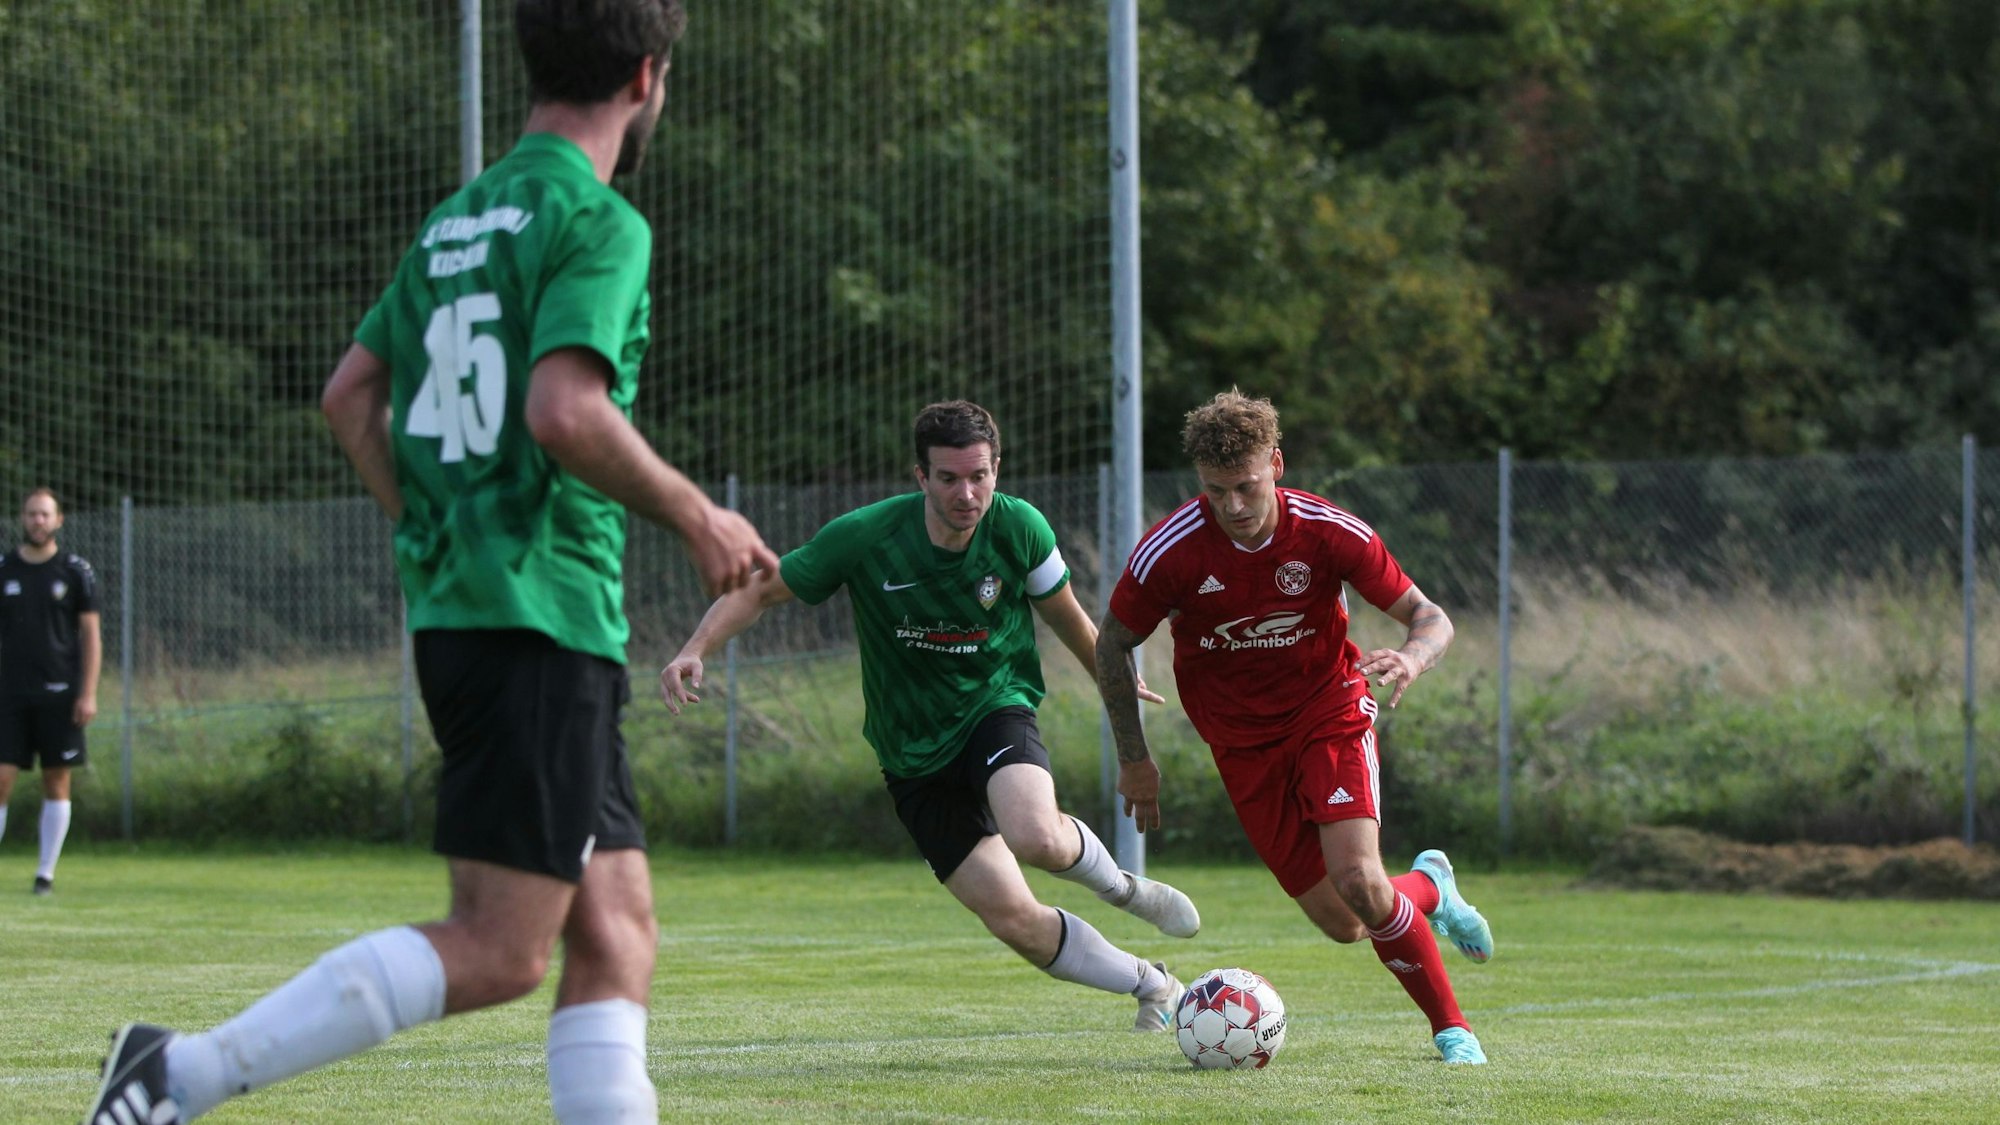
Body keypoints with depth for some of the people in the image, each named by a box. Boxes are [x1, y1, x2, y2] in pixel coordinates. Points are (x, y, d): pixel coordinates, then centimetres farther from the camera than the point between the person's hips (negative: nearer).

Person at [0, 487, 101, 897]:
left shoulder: (75, 571, 2)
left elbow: (91, 635, 2)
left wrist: (88, 694, -6)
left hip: (59, 694, -1)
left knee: (56, 782, 1)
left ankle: (46, 872, 7)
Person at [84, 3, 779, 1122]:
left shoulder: (457, 220, 17)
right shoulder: (597, 221, -10)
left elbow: (352, 394, 20)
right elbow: (565, 411, -22)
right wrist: (696, 516, -10)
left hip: (454, 608, 9)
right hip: (543, 620, -9)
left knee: (616, 937, 8)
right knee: (500, 950, -9)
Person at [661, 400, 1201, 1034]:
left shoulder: (1018, 528, -14)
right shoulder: (864, 537, -18)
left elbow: (1065, 616, 6)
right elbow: (761, 592, -7)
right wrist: (696, 650, -23)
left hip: (996, 707, -1)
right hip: (914, 756, 1)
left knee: (1037, 837, -35)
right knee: (1014, 920, -7)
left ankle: (1121, 887, 1)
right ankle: (1153, 986, 17)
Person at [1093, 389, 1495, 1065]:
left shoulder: (1329, 533, -19)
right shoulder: (1170, 552, -19)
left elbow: (1430, 618, -10)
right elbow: (1113, 645, -2)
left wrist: (1412, 658, -34)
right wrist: (1134, 760, 3)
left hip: (1330, 716, -1)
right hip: (1244, 744, 1)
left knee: (1358, 881, -23)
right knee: (1341, 925, -4)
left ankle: (1451, 1027, -2)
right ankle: (1429, 890, 32)